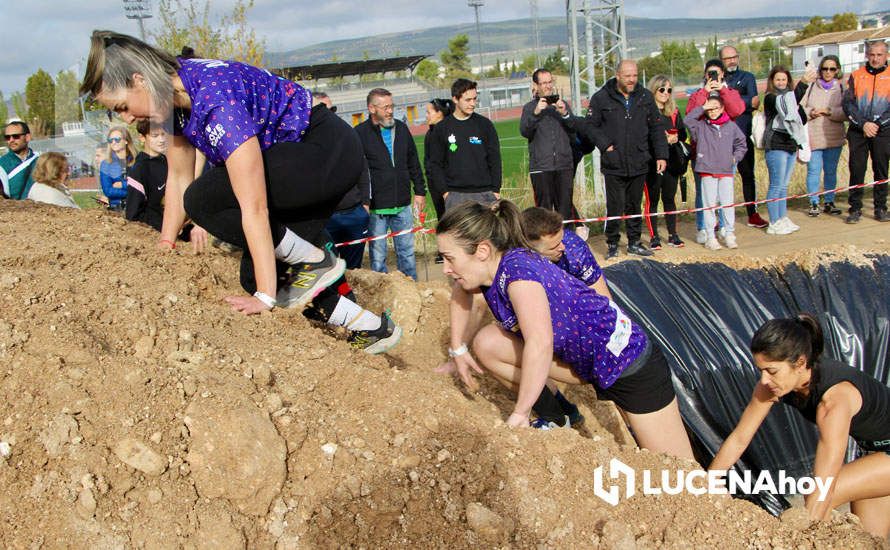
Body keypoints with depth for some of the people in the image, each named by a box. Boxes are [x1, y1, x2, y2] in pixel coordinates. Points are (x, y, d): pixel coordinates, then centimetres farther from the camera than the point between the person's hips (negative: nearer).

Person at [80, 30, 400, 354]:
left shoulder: (216, 100, -29)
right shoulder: (174, 91, -3)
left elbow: (254, 208, -31)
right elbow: (178, 178, 9)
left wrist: (266, 297, -29)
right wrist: (166, 244, 8)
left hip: (331, 151, -10)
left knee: (202, 200, -20)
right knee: (257, 272, 3)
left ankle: (316, 263, -10)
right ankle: (370, 328, 8)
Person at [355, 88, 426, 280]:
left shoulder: (401, 128, 10)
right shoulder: (360, 133, -6)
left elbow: (414, 163, 17)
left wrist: (420, 192, 14)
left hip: (403, 206, 4)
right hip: (376, 208, -4)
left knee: (407, 252, 11)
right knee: (378, 255, 4)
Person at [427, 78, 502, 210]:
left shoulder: (485, 124, 5)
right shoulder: (442, 128, 4)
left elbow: (495, 159, 6)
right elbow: (435, 164, 5)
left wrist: (496, 190, 0)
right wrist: (444, 191, -3)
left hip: (485, 194, 1)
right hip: (455, 196, 0)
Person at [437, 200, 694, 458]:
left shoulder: (517, 268, -28)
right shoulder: (490, 271, -3)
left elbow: (540, 344, -40)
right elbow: (460, 291, 21)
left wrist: (518, 415, -32)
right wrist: (458, 349, 15)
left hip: (627, 358, -8)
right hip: (582, 358, 8)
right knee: (487, 344, -2)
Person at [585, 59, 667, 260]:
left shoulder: (646, 97, 7)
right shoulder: (601, 98, -3)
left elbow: (656, 127, 11)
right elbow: (592, 125, 2)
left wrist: (661, 155, 5)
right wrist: (605, 145, -10)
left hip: (639, 164, 3)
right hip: (614, 165, -3)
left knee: (635, 206, 13)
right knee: (615, 207, -3)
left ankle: (634, 242, 25)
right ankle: (612, 244, 11)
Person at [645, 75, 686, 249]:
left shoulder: (674, 112, 12)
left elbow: (683, 134, 13)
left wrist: (675, 138, -8)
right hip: (652, 163, -5)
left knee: (670, 198, 9)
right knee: (652, 200, 0)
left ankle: (673, 235, 16)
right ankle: (654, 237, 7)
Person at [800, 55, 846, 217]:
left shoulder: (841, 88, 5)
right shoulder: (811, 87, 3)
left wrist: (828, 111, -14)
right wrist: (810, 113, -15)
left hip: (834, 138, 1)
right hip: (813, 137, -1)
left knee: (831, 171, 10)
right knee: (813, 170, -3)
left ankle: (829, 202, 21)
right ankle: (814, 203, 7)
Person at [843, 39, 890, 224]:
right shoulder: (856, 76, 8)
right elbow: (848, 103, 0)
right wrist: (863, 124, -11)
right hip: (858, 131, 1)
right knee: (856, 169, -1)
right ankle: (855, 209, 5)